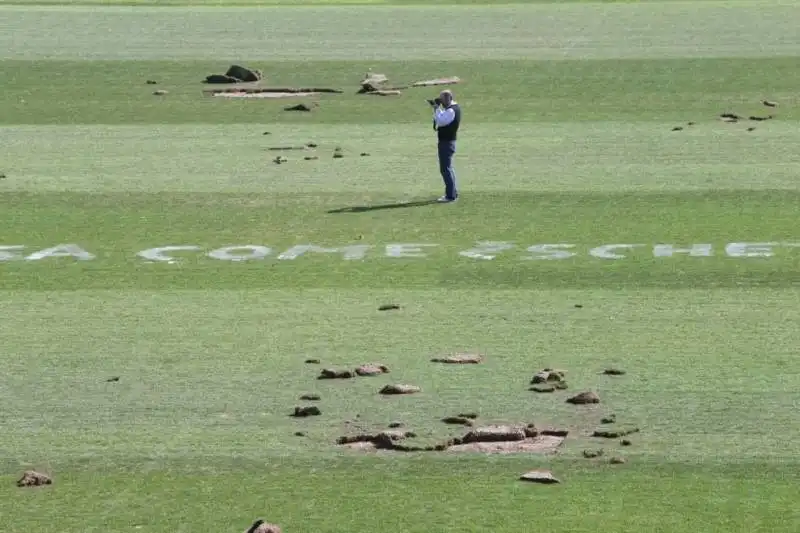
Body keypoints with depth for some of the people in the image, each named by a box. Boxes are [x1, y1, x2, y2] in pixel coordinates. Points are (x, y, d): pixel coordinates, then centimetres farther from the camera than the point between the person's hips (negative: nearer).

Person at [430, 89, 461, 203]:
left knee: (445, 168, -8)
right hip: (448, 141, 11)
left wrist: (437, 107, -16)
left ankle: (450, 195, -8)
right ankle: (453, 193, 27)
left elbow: (440, 121, -25)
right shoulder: (455, 107, 11)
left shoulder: (451, 111, -20)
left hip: (446, 142, -11)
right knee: (448, 168, 19)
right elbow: (443, 119, 16)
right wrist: (436, 107, 5)